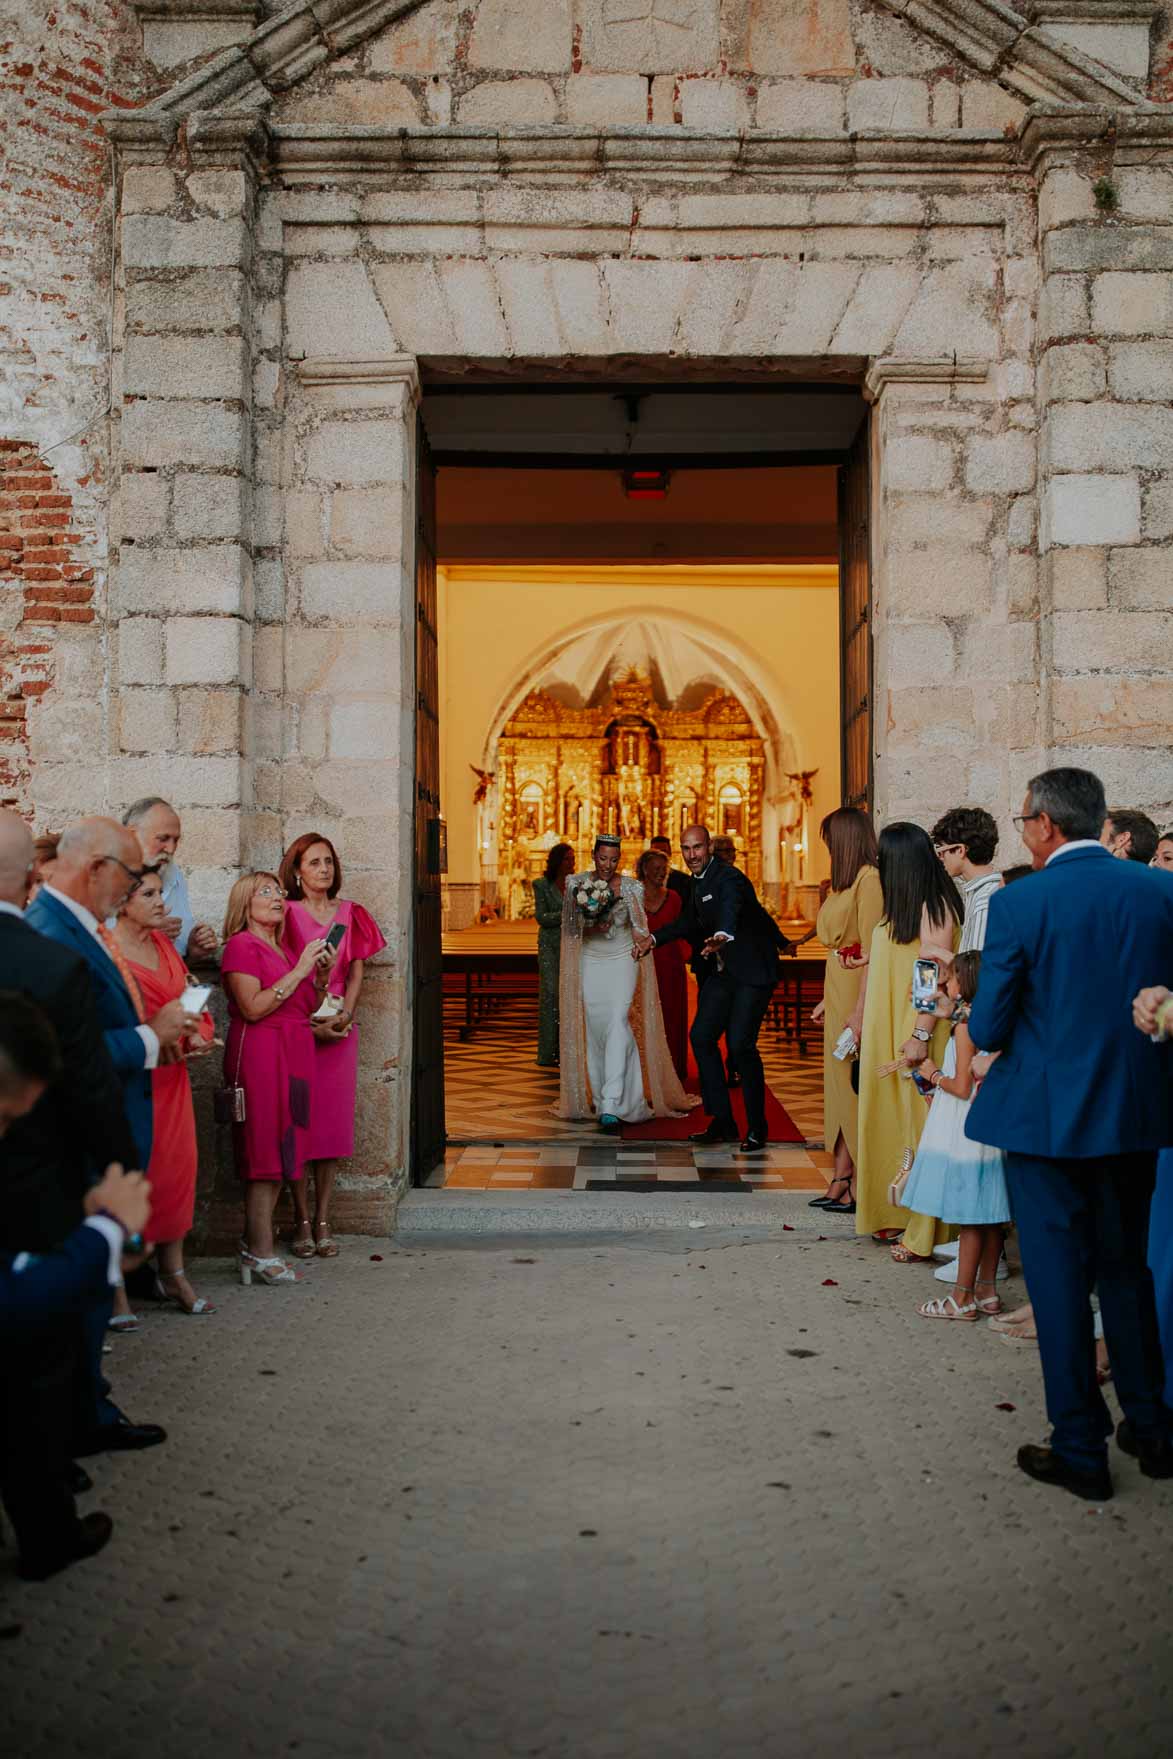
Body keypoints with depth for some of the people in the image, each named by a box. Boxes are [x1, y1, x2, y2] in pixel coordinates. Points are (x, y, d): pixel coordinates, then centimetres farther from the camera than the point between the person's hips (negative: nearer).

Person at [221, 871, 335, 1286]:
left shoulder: (285, 948, 19)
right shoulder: (241, 945, -6)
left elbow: (308, 1008, 21)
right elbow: (253, 1007, -17)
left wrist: (321, 975, 4)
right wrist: (299, 971, -15)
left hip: (293, 1053, 8)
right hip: (259, 1053, -8)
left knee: (281, 1152, 8)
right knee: (265, 1155, -6)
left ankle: (252, 1246, 15)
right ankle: (261, 1255, -1)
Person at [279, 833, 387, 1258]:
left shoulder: (350, 914, 12)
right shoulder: (287, 914, 0)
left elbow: (357, 971, 10)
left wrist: (344, 1015, -6)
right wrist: (310, 1024, -13)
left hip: (339, 1029, 3)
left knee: (334, 1123, 2)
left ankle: (323, 1221, 8)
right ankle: (302, 1221, 5)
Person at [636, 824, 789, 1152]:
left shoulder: (728, 877, -18)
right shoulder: (698, 881, 10)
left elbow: (731, 908, -41)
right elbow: (690, 919, 27)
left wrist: (723, 936, -62)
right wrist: (654, 938, 17)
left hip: (752, 969, -9)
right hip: (724, 971, 9)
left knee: (740, 1044, -13)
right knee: (701, 1036, 5)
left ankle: (757, 1128, 3)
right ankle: (722, 1121, 15)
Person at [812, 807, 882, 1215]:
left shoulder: (870, 880, -14)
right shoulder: (847, 882, 14)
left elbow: (871, 949, -19)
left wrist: (861, 1011, -21)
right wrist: (828, 999, 14)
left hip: (855, 992, -9)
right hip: (838, 991, 9)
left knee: (853, 1082, -4)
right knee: (840, 1080, 10)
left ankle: (859, 1184, 3)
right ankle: (841, 1181, 16)